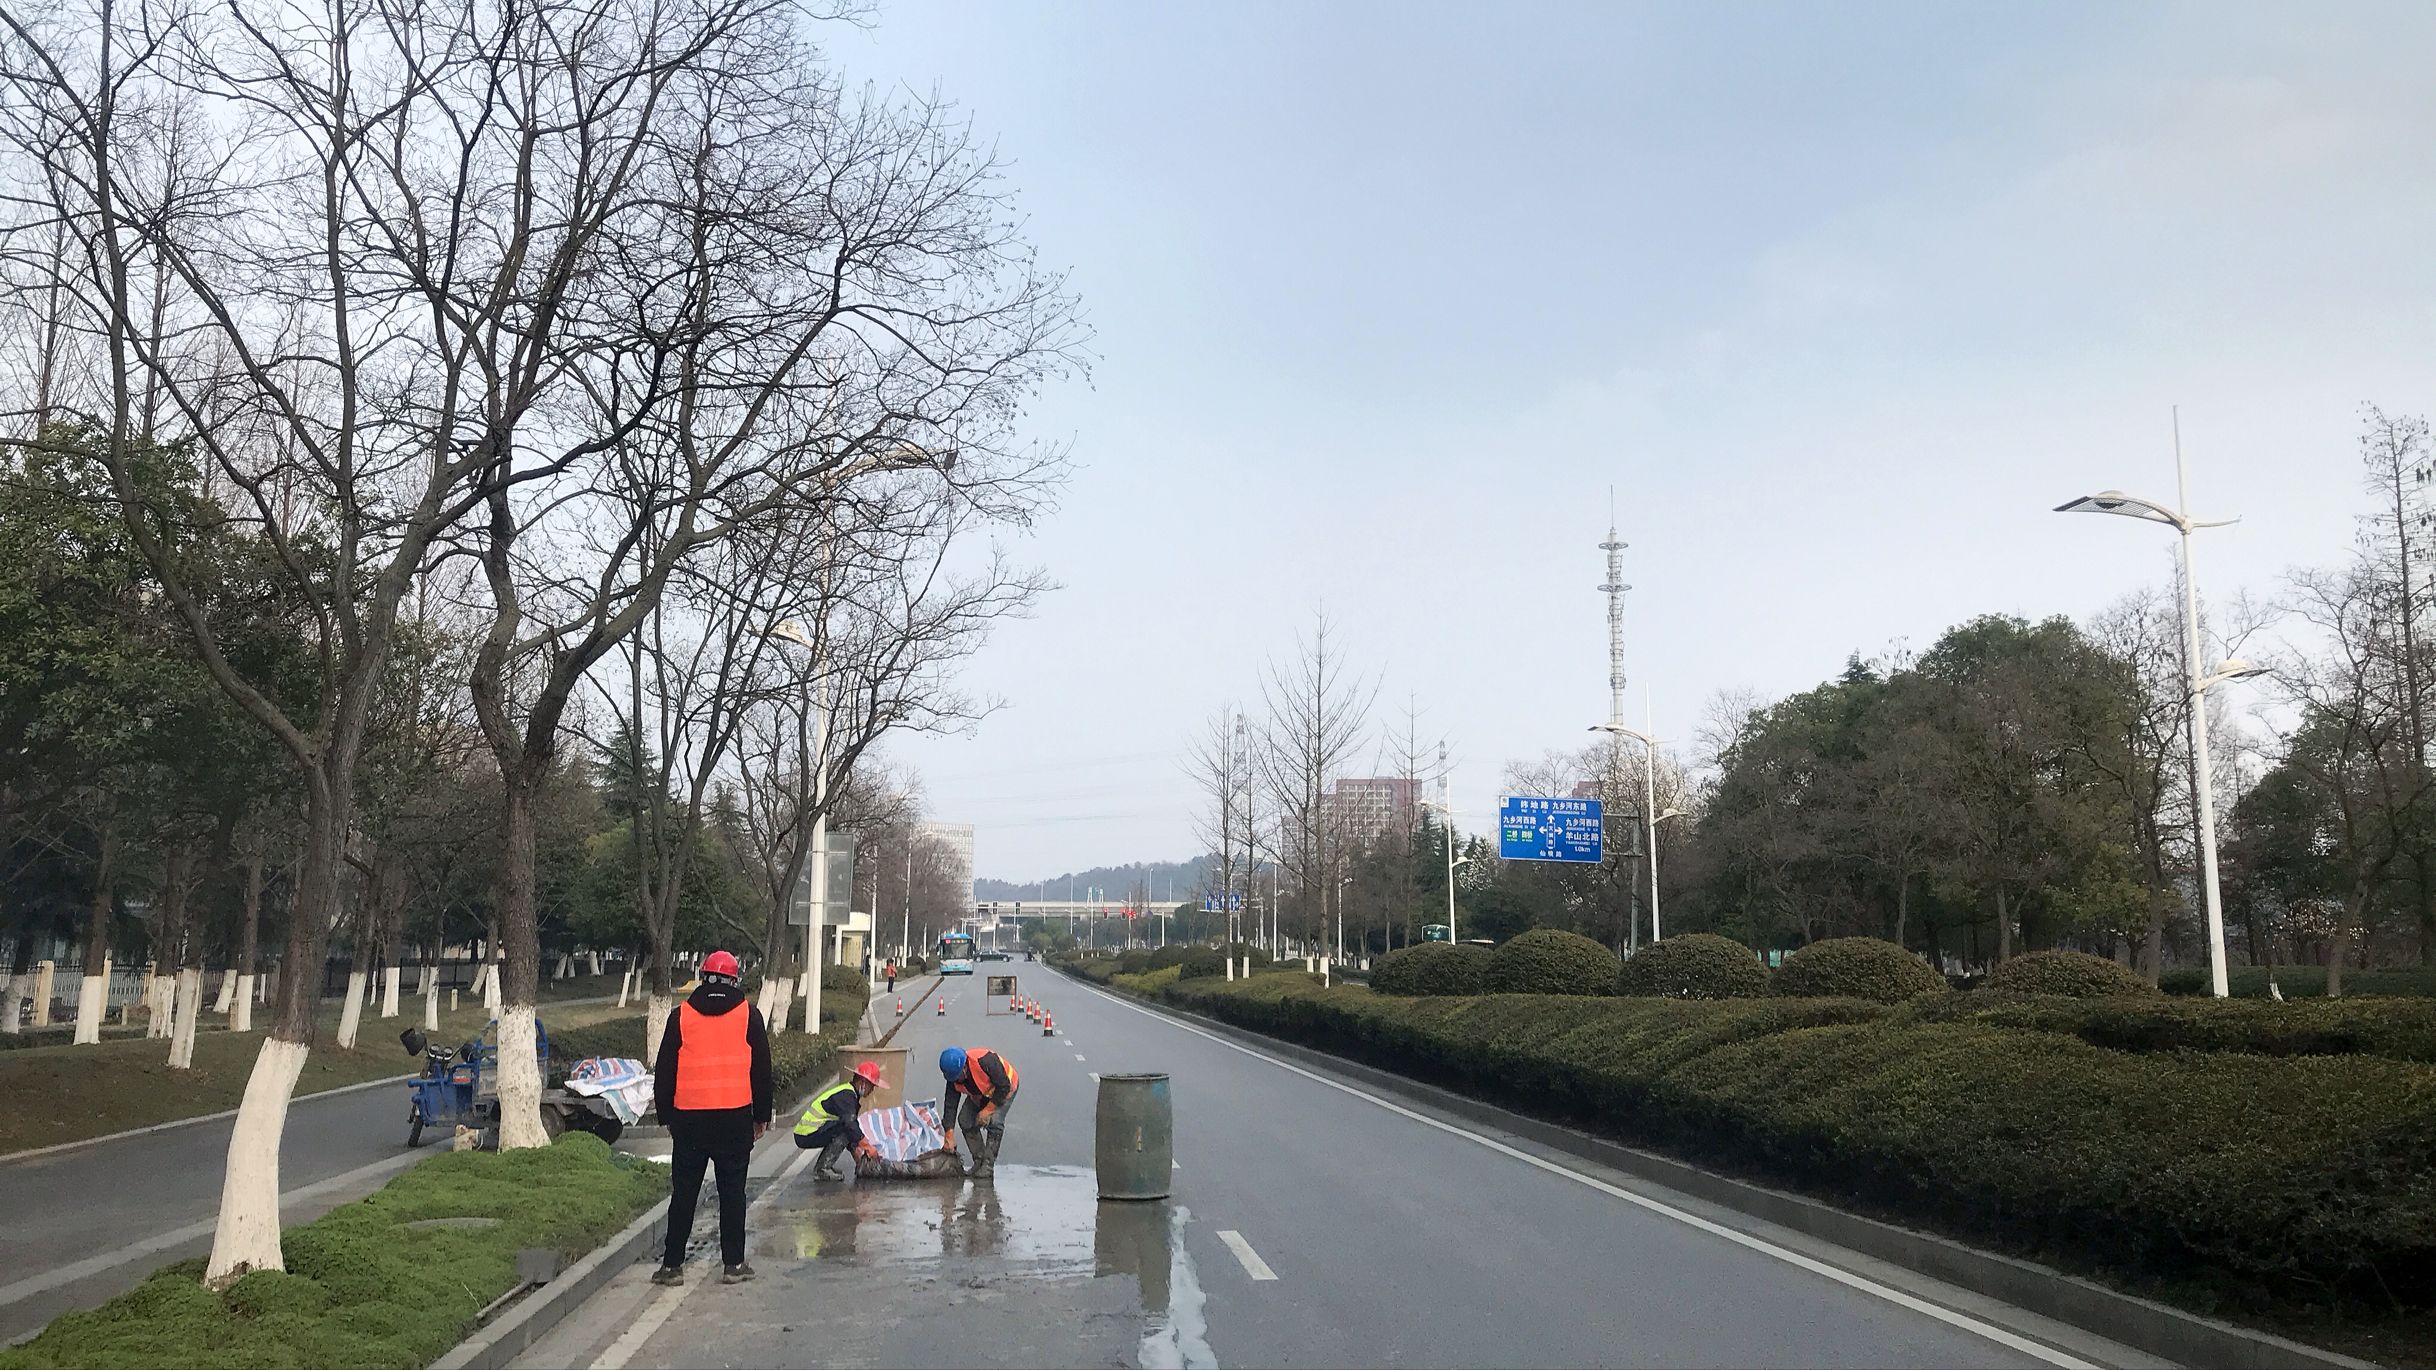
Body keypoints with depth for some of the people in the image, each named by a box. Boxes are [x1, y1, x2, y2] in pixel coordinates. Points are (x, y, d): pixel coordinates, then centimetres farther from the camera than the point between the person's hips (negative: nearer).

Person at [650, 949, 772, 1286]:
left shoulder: (681, 1016, 3)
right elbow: (761, 1069, 5)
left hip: (688, 1117, 1)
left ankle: (672, 1264, 9)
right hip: (735, 1118, -1)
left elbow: (664, 1071, 6)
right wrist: (761, 1116, 13)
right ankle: (733, 1264, 7)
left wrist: (666, 1116, 15)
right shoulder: (748, 1016, 2)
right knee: (732, 1191, 6)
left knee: (683, 1192, 8)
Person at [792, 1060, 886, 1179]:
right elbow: (850, 1125, -27)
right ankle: (823, 1169, -15)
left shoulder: (847, 1092, 16)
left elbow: (851, 1124, 20)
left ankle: (820, 1166, 11)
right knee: (845, 1131, -19)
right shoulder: (846, 1095, -16)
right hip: (806, 1136, -10)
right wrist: (868, 1147, -23)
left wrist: (859, 1152, 13)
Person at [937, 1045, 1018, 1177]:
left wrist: (987, 1110, -27)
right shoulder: (954, 1075, -21)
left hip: (1004, 1090, -6)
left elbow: (1004, 1087, -30)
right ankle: (978, 1161, 3)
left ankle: (988, 1164, -14)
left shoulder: (985, 1061, -41)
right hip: (979, 1095, 6)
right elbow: (950, 1105, -16)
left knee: (994, 1122, -24)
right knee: (965, 1120, -9)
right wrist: (949, 1137, -19)